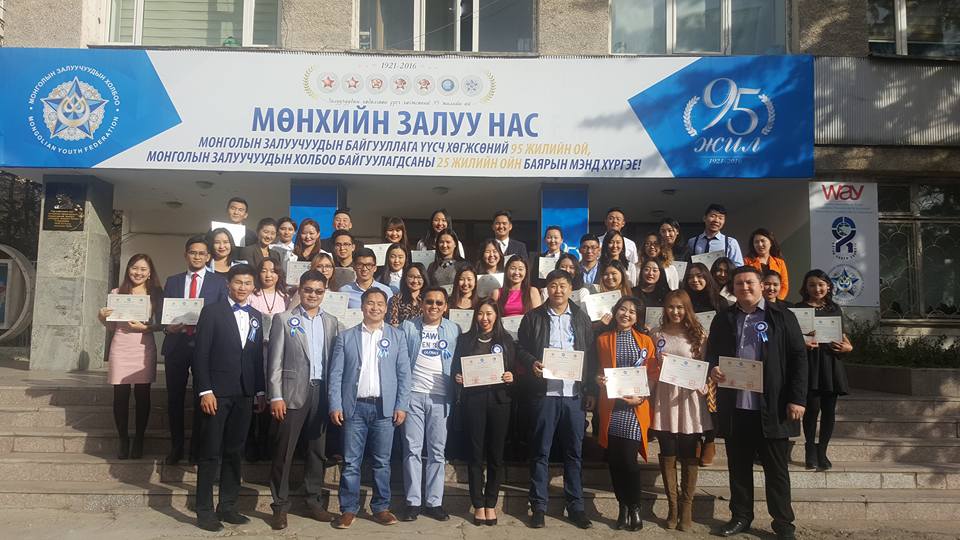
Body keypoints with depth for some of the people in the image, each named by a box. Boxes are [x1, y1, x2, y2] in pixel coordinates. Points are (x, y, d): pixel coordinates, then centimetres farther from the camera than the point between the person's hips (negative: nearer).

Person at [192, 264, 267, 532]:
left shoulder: (256, 317, 12)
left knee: (234, 452, 10)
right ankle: (204, 511, 10)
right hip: (216, 392, -5)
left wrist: (260, 391, 8)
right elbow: (201, 354, -8)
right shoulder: (212, 311, -3)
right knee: (210, 454, 2)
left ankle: (227, 506, 19)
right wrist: (205, 391, -14)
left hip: (244, 394, 5)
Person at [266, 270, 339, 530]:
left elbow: (333, 360, 9)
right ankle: (280, 506, 12)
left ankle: (314, 502, 22)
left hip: (322, 392, 4)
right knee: (284, 451, 1)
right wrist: (276, 396, -11)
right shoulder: (283, 319, 0)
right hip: (293, 392, -3)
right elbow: (275, 361, -4)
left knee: (318, 450, 10)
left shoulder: (331, 321, 11)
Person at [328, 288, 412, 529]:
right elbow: (336, 374, 3)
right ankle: (348, 509, 14)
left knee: (382, 462, 7)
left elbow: (404, 374, 4)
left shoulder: (397, 336, 7)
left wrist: (402, 405, -4)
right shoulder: (346, 337, 7)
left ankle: (381, 507, 19)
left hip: (385, 407, 0)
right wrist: (335, 405, -6)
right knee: (351, 462, 4)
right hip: (354, 407, 0)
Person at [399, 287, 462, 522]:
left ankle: (434, 502, 14)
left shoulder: (454, 330, 8)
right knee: (412, 449, 1)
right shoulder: (408, 327, 4)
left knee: (437, 451, 6)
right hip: (413, 394, -1)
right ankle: (413, 502, 9)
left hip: (440, 397, 1)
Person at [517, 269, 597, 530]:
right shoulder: (533, 317, 5)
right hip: (545, 393, -1)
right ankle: (538, 506, 12)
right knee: (540, 451, 3)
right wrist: (532, 363, -15)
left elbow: (591, 356, 9)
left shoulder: (582, 317, 11)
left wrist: (591, 391, 4)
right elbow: (521, 349, 6)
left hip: (575, 394, 2)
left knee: (574, 452, 7)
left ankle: (575, 506, 17)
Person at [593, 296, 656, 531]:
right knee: (614, 459, 3)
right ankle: (623, 507, 20)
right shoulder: (603, 339, 8)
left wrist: (641, 397, -9)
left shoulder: (645, 340, 7)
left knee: (629, 459, -8)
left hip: (635, 408, -1)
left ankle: (635, 508, 12)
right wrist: (598, 379, -7)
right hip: (610, 407, 1)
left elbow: (652, 375, 5)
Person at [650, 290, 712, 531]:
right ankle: (672, 506, 16)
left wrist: (705, 388, -10)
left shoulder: (698, 335, 3)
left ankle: (686, 508, 14)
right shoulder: (657, 335, 8)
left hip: (690, 399, -1)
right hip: (665, 399, 1)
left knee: (689, 456, 4)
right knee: (668, 455, 5)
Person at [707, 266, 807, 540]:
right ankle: (741, 516, 27)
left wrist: (797, 398, -10)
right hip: (734, 407, 3)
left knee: (776, 468, 7)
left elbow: (799, 357, -3)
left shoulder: (781, 316, -1)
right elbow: (711, 352, 16)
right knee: (738, 466, 13)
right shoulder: (723, 319, 9)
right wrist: (713, 368, -8)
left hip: (772, 408, -3)